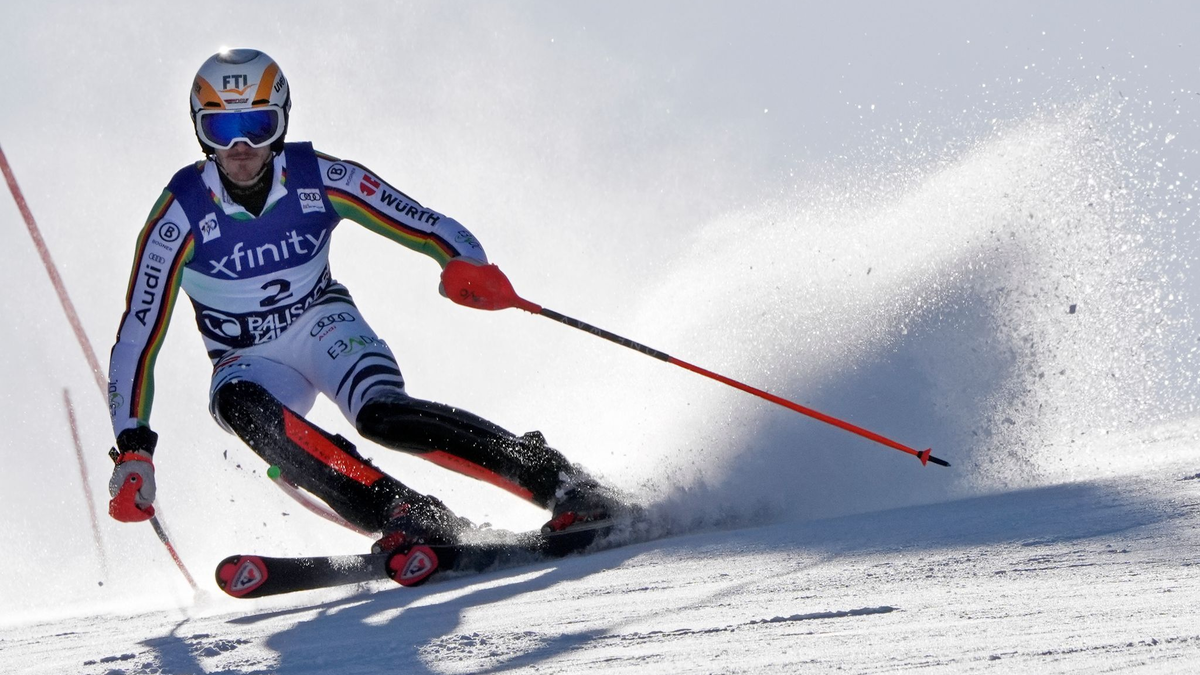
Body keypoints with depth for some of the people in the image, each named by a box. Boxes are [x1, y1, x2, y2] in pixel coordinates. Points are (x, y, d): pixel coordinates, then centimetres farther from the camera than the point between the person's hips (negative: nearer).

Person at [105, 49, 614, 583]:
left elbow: (432, 227, -11)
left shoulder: (319, 179, -15)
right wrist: (132, 449, -23)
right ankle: (407, 516, -44)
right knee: (240, 404, -35)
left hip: (323, 326, 0)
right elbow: (137, 338, -15)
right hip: (250, 361, 1)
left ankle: (562, 482, -32)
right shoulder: (181, 214, -17)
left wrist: (468, 266, -34)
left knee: (382, 413, -32)